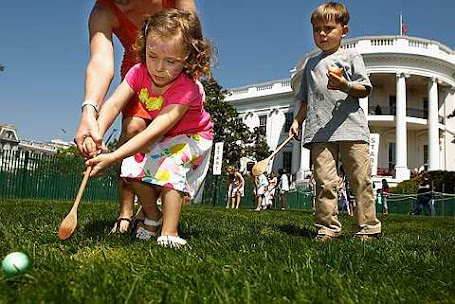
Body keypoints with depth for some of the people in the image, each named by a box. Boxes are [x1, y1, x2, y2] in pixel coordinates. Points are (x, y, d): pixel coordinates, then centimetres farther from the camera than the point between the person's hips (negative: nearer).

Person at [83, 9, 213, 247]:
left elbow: (156, 130, -44)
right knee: (134, 165, -13)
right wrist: (96, 134, -48)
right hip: (162, 138, 6)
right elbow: (114, 104, -28)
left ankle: (169, 234, -22)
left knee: (168, 166, -30)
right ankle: (152, 217, 10)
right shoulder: (139, 73, -19)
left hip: (193, 137, -6)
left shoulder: (187, 89, -36)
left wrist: (113, 157, -51)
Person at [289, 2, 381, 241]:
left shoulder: (351, 56, 12)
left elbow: (364, 89, 4)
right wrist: (297, 120, 15)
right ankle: (328, 228, 2)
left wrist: (345, 85, -15)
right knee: (324, 181, -4)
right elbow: (306, 100, 27)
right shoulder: (311, 64, 24)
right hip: (319, 131, 3)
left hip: (351, 126, -2)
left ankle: (367, 227, 5)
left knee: (360, 179, -3)